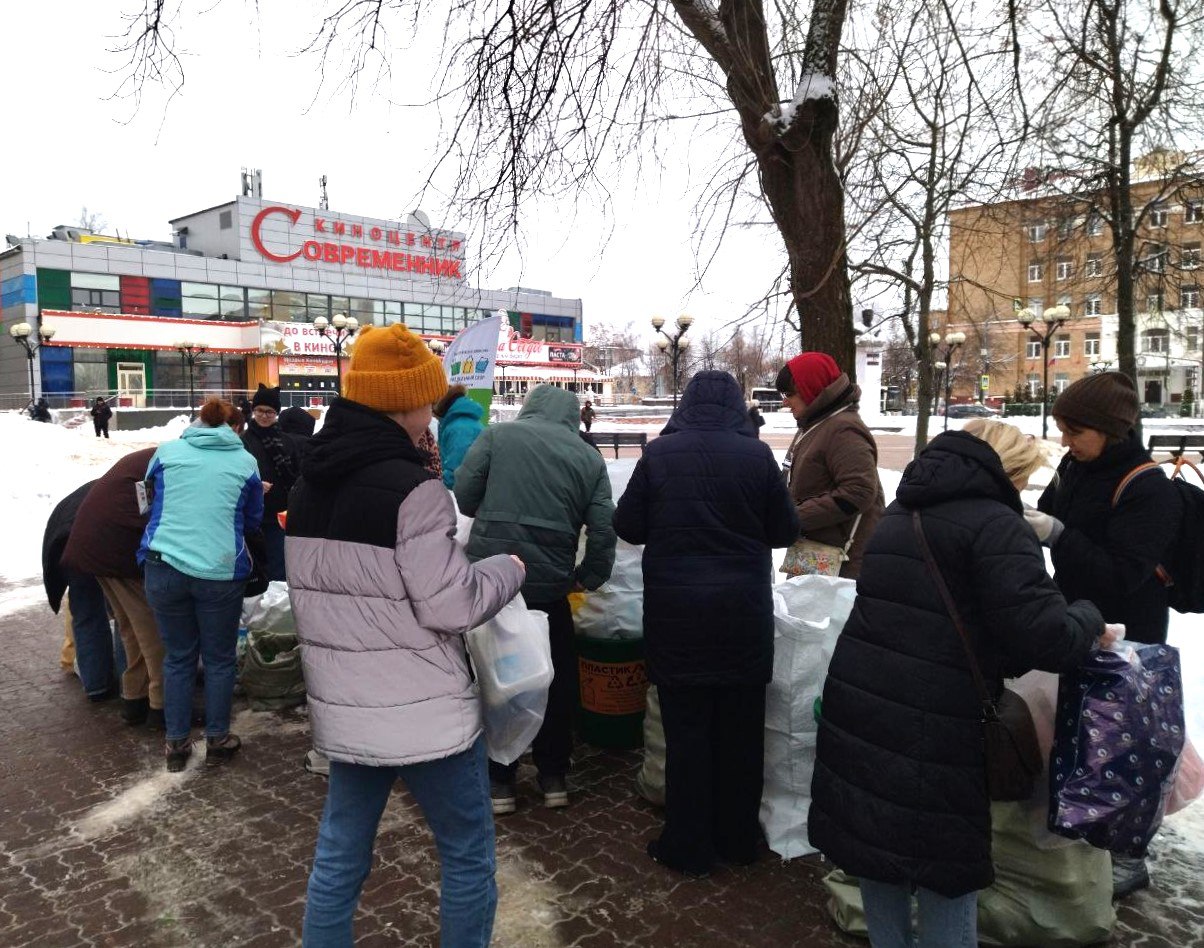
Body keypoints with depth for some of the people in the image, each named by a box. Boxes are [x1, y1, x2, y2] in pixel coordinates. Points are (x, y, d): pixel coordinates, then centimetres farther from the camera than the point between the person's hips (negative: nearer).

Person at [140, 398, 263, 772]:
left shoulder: (167, 452, 6)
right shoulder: (245, 461, 3)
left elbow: (151, 502, 22)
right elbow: (252, 521, 13)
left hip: (164, 567, 2)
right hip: (220, 572, -2)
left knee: (178, 657, 15)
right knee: (219, 659, 13)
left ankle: (177, 742, 24)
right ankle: (217, 740, 23)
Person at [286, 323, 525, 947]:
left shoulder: (308, 486, 7)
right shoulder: (411, 488, -19)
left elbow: (316, 590, 14)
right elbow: (450, 605, -18)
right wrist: (509, 570, -2)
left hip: (344, 711, 8)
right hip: (425, 713, -7)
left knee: (338, 856, 19)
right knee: (468, 856, 11)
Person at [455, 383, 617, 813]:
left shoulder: (498, 435, 2)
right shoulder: (589, 457, 7)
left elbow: (462, 496, -3)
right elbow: (603, 529, 1)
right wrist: (588, 577, 15)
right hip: (550, 583, 1)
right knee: (557, 679, 19)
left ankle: (498, 781, 22)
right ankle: (553, 776, 28)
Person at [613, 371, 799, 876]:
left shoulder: (659, 453, -6)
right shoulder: (756, 455, -6)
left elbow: (627, 525, 0)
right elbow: (785, 531, 3)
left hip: (677, 613, -1)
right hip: (743, 613, 1)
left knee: (687, 728, 10)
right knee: (741, 729, 15)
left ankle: (688, 846, 19)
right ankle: (738, 839, 29)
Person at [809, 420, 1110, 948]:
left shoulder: (900, 514, 17)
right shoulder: (994, 523, -9)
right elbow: (1042, 635, -18)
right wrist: (1089, 620, 3)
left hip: (858, 707, 8)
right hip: (934, 727, -7)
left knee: (877, 844, 19)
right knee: (946, 865, 9)